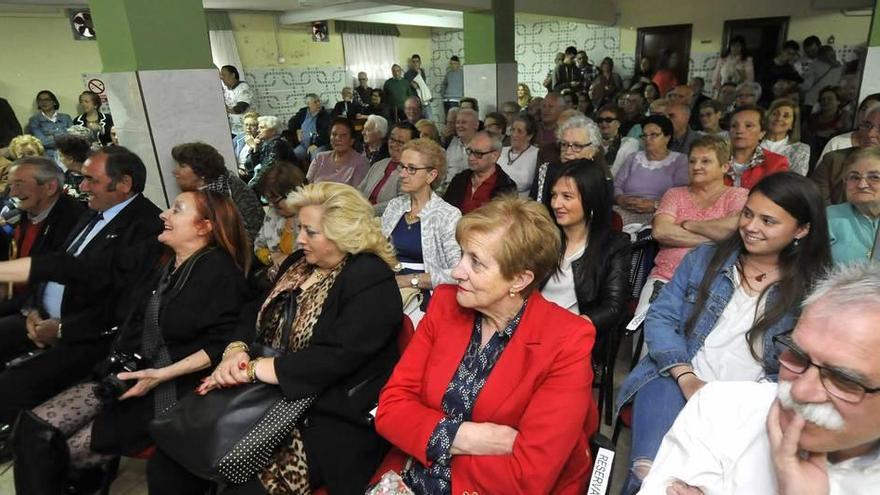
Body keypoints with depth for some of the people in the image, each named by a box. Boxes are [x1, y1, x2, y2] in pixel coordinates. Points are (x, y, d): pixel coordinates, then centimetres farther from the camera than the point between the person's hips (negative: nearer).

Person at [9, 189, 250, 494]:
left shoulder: (220, 271, -14)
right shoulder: (152, 254, 7)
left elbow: (222, 343, -17)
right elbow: (85, 270, 3)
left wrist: (162, 375, -20)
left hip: (172, 388, -6)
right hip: (125, 374, 6)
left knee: (72, 450, -7)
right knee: (34, 429, -5)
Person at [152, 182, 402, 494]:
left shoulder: (372, 282, -14)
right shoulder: (298, 263, 13)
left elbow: (334, 359, -22)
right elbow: (254, 318, 12)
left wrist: (252, 369, -18)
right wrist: (236, 351, -9)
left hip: (329, 420, -7)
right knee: (167, 463, -4)